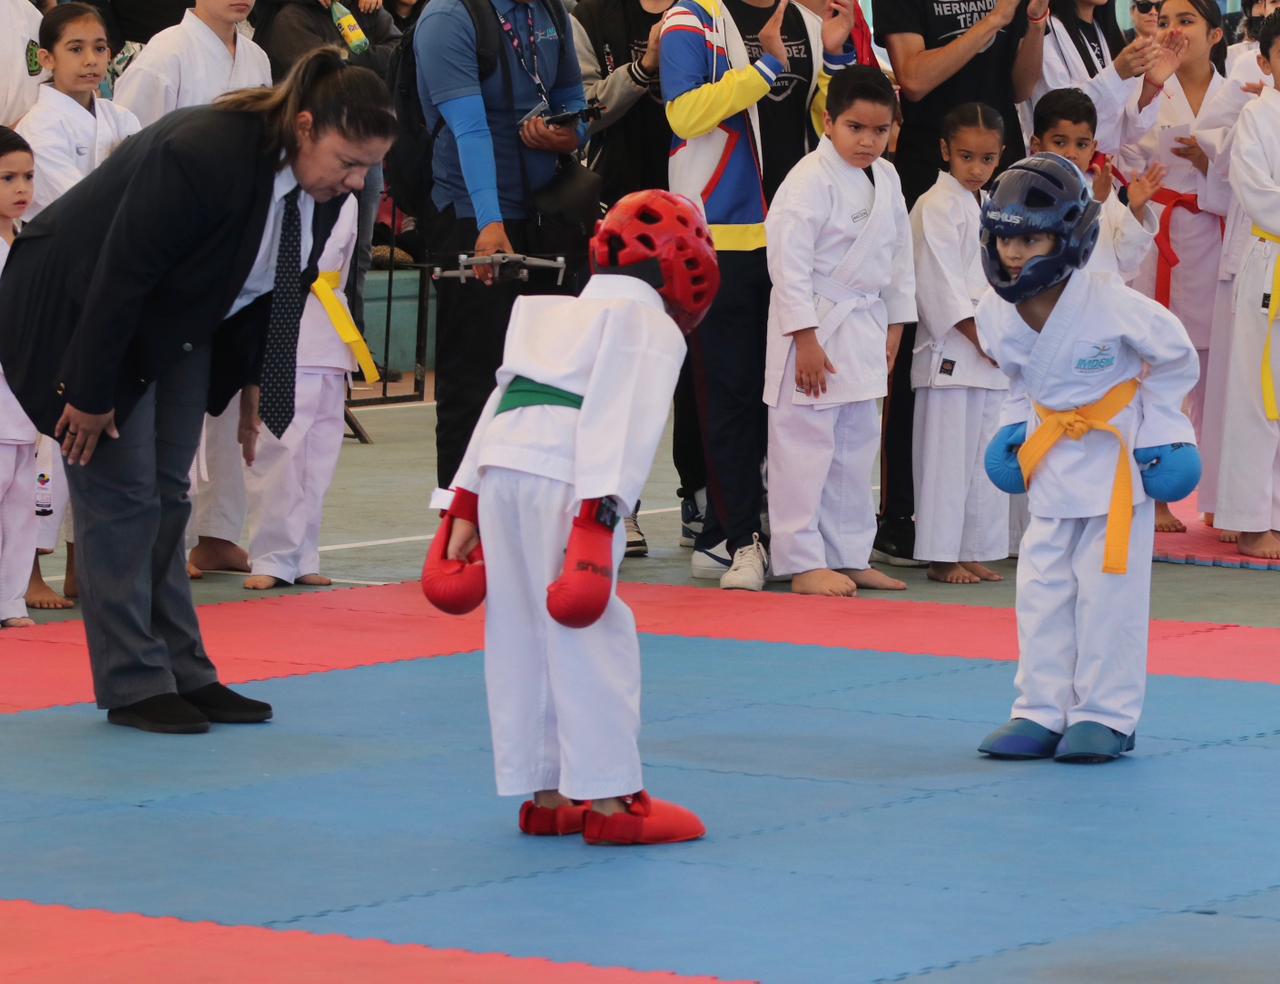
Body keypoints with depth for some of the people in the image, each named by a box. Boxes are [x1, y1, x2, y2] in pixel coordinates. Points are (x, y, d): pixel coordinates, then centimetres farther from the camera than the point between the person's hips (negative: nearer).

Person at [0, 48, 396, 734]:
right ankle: (133, 685, -3)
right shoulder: (203, 156, -35)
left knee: (166, 496, 9)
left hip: (176, 326, 8)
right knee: (120, 494, -7)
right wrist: (92, 394, -24)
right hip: (78, 312, -8)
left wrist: (248, 380, 7)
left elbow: (270, 288, 6)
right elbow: (121, 277, -30)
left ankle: (183, 674, 13)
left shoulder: (322, 190, -10)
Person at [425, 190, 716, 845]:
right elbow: (622, 423, -10)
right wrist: (598, 515, -18)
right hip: (564, 482, -8)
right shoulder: (651, 329, 5)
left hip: (499, 468, 8)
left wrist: (464, 509, 22)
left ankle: (544, 795, 20)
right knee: (589, 637, -3)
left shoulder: (554, 318, 29)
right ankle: (609, 801, -2)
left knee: (520, 636, 13)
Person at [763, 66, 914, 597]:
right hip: (815, 329, -8)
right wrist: (805, 339, -20)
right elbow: (789, 261, -19)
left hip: (864, 329, 8)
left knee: (857, 444, 14)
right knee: (806, 444, -5)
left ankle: (850, 556, 23)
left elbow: (898, 254, 18)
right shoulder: (811, 180, -16)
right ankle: (802, 561, 0)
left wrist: (894, 325, 14)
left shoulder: (886, 179, 8)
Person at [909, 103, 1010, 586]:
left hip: (994, 353, 8)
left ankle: (976, 551, 16)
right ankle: (942, 556, -2)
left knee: (987, 452, 10)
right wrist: (977, 335, -15)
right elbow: (939, 283, -15)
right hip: (951, 352, -8)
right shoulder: (936, 206, -10)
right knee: (948, 453, -6)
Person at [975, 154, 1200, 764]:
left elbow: (1175, 358, -10)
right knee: (1042, 588, 6)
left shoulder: (1112, 306, -25)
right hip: (1051, 457, 5)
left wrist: (1159, 433, -9)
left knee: (1108, 589, -3)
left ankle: (1106, 717, 6)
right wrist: (1015, 428, 4)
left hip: (1119, 457, -5)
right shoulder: (998, 313, -9)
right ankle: (1042, 713, 13)